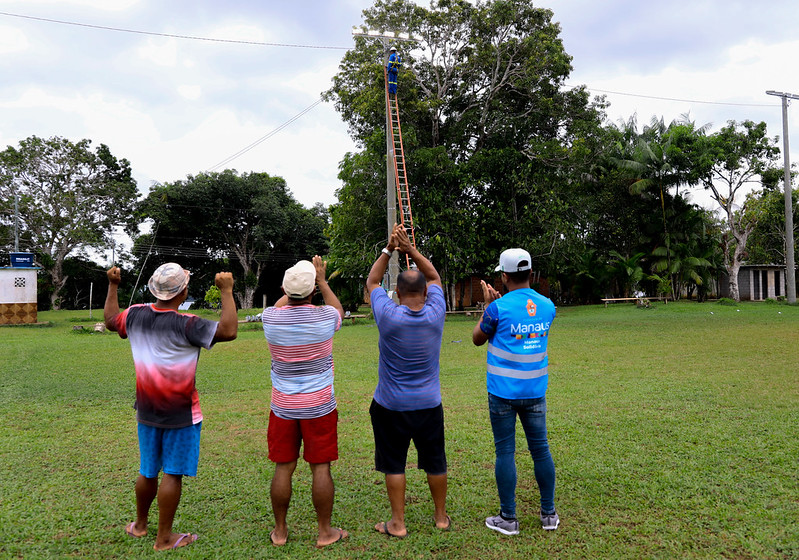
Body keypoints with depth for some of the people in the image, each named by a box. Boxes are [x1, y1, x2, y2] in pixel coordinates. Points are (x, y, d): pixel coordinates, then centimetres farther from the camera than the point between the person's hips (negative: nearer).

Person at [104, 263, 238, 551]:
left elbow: (111, 320, 20)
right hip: (181, 414, -6)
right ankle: (164, 538, 15)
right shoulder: (186, 325, -22)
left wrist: (113, 286, 30)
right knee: (172, 474, 5)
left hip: (147, 412, 7)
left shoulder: (136, 315, -2)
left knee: (148, 472, 22)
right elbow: (228, 330, -28)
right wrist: (226, 292, -20)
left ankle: (139, 524, 40)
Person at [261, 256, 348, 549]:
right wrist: (321, 280, 21)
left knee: (283, 468, 10)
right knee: (320, 468, 6)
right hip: (319, 407, -1)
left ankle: (280, 531, 23)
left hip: (283, 407, 2)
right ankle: (325, 531, 17)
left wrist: (293, 286, 29)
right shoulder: (324, 318, -12)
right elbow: (339, 310, 15)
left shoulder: (271, 318, -9)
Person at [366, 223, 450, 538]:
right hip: (429, 405, 3)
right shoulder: (435, 315, -11)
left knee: (394, 465, 9)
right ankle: (441, 516, 28)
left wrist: (388, 249, 0)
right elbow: (435, 277, 6)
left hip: (391, 407, -2)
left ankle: (398, 523, 16)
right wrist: (411, 250, 0)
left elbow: (371, 282, 0)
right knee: (435, 463, 15)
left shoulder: (388, 316, -17)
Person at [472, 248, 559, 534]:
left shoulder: (498, 308, -13)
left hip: (503, 392, -4)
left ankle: (508, 518, 12)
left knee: (505, 452, 4)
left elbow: (478, 338, 4)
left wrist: (487, 304, 11)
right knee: (540, 449, 13)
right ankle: (549, 514, 22)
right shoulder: (547, 306, 2)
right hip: (535, 391, 5)